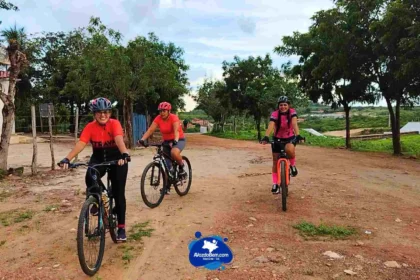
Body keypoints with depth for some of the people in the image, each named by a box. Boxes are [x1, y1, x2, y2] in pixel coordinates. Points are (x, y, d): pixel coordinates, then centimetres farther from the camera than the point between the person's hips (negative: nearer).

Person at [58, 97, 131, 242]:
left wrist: (124, 154, -56)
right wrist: (67, 159, -38)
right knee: (90, 178, -29)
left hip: (116, 158, -2)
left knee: (118, 192, -5)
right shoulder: (90, 127, -11)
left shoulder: (114, 124, -18)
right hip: (98, 158, 2)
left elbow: (119, 139, -37)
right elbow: (80, 144, -22)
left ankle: (121, 227, 7)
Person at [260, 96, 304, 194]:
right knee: (275, 161, 0)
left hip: (290, 138, -1)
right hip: (277, 139, 1)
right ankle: (275, 184, 13)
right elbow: (270, 125, -34)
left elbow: (294, 124, -32)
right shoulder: (275, 114, -18)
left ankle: (292, 165, -5)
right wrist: (266, 137, -51)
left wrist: (297, 135, -50)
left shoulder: (292, 112, -16)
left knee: (289, 149, -36)